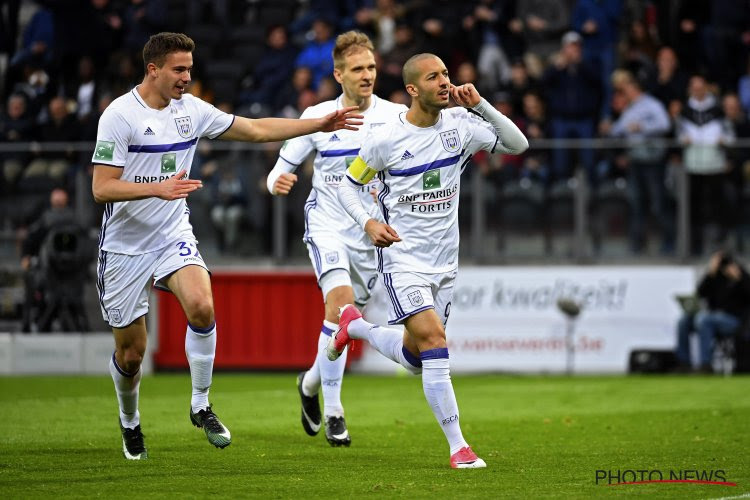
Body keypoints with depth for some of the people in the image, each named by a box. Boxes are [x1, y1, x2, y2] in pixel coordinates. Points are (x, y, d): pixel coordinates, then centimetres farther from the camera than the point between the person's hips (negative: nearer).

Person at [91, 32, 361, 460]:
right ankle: (130, 422, 32)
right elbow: (102, 188, -18)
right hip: (125, 245, -3)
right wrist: (158, 189, -31)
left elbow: (256, 129, 12)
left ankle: (201, 405, -10)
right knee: (131, 351, 2)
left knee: (201, 306, -26)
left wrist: (321, 124, 8)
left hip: (174, 236, 3)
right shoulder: (120, 115, -14)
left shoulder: (191, 109, 2)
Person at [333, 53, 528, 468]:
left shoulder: (460, 124, -3)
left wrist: (479, 106, -18)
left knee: (415, 358, 13)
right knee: (434, 339, -21)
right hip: (403, 258, -5)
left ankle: (354, 326, 42)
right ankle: (457, 446, -18)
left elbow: (517, 144, -7)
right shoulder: (385, 140, -11)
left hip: (444, 260, 5)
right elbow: (347, 184, 2)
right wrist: (368, 223, -15)